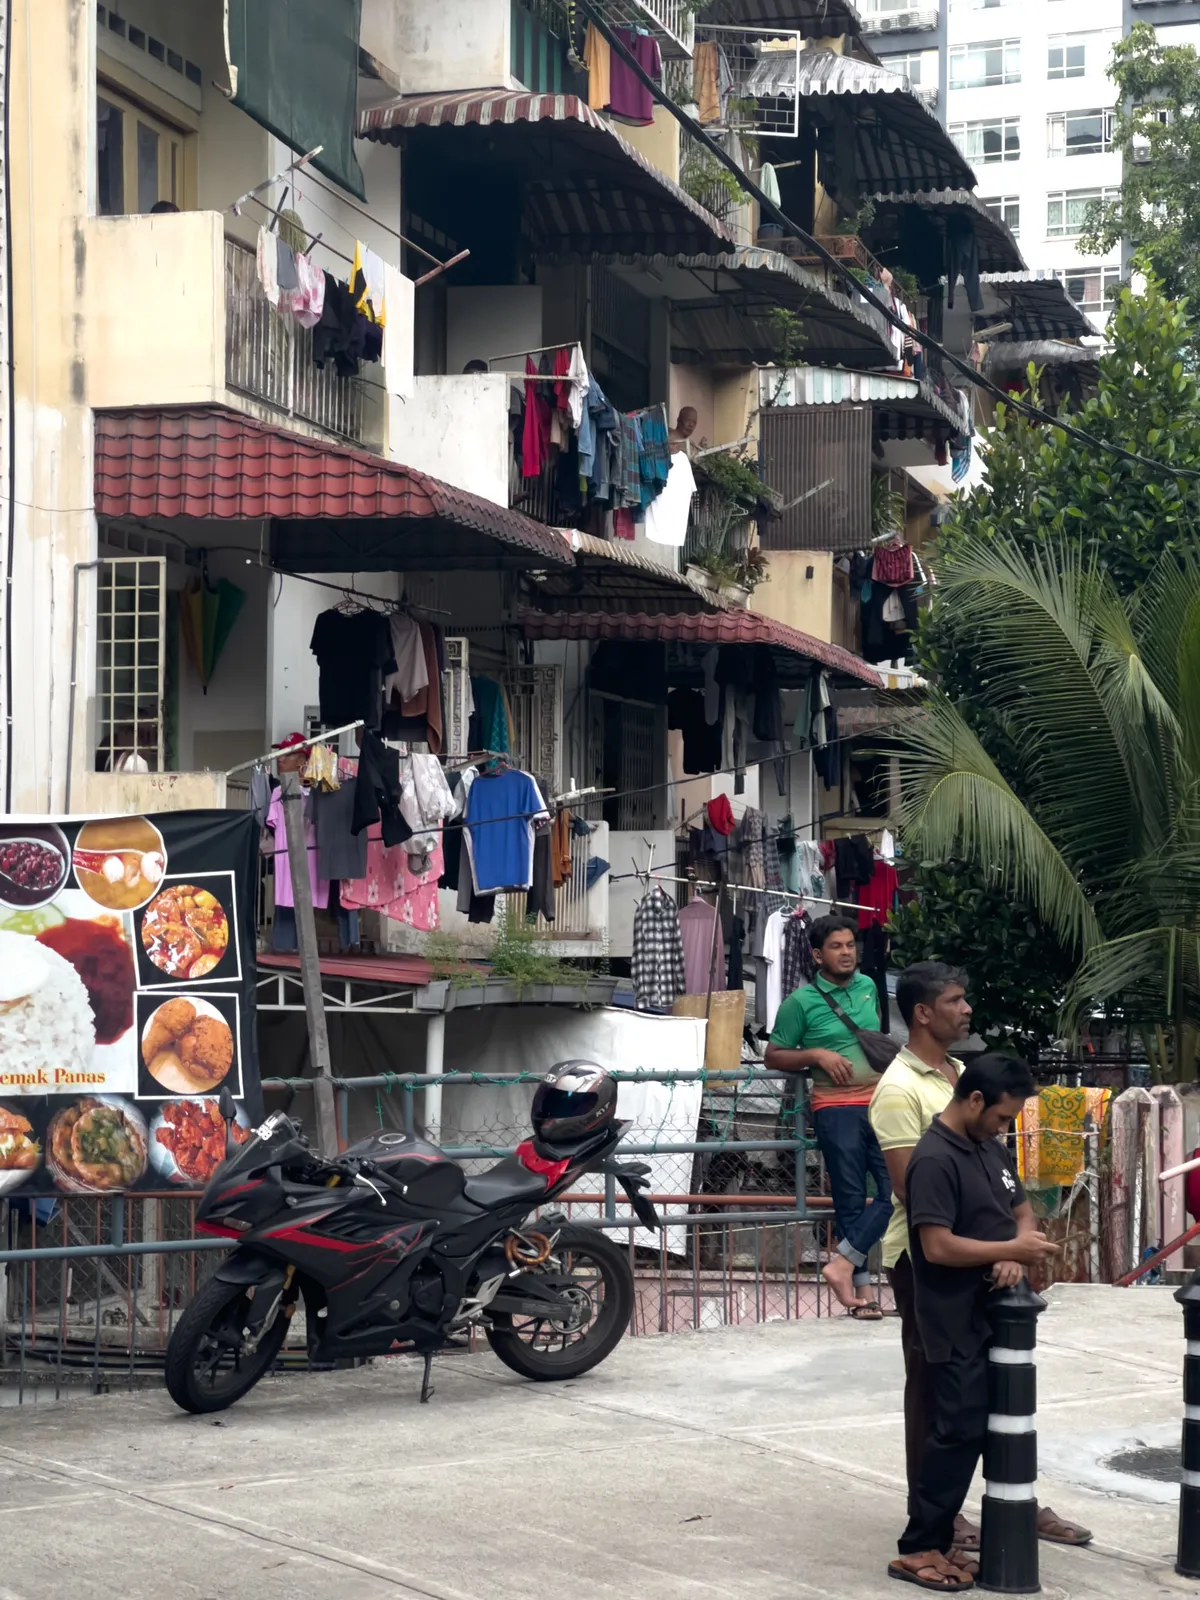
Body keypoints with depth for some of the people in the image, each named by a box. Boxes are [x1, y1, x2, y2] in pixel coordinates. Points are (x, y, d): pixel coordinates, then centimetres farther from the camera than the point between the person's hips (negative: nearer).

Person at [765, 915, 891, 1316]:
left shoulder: (868, 987, 11)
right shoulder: (801, 1002, -3)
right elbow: (773, 1058, 2)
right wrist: (817, 1055, -12)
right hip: (836, 1108, -4)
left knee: (895, 1188, -10)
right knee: (850, 1199, -1)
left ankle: (843, 1264, -5)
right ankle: (861, 1287, 5)